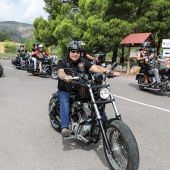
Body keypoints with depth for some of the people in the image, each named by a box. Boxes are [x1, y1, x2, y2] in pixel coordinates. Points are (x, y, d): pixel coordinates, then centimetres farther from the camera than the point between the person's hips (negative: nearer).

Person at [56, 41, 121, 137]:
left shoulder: (83, 62, 6)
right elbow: (60, 73, -24)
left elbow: (96, 68, -8)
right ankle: (65, 128, -37)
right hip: (65, 91, -2)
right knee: (65, 103, -34)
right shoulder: (62, 62, -3)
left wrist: (111, 72, -26)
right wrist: (66, 77, -50)